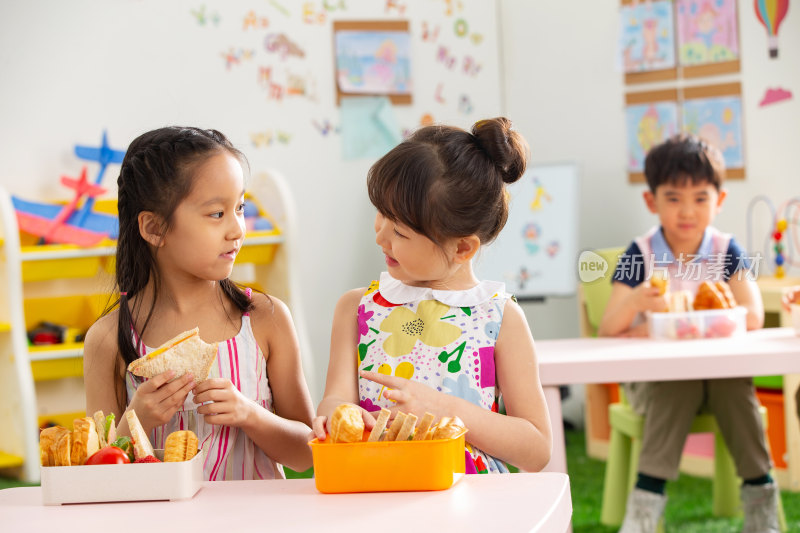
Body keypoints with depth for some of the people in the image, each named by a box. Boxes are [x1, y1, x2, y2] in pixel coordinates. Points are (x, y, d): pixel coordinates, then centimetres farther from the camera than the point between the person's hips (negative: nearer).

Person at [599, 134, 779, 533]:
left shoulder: (726, 251, -1)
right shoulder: (640, 255, -5)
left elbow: (753, 318, -15)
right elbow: (607, 331, -11)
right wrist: (636, 300, -36)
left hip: (717, 368, 1)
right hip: (652, 376, -1)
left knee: (734, 381, -29)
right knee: (676, 385, -32)